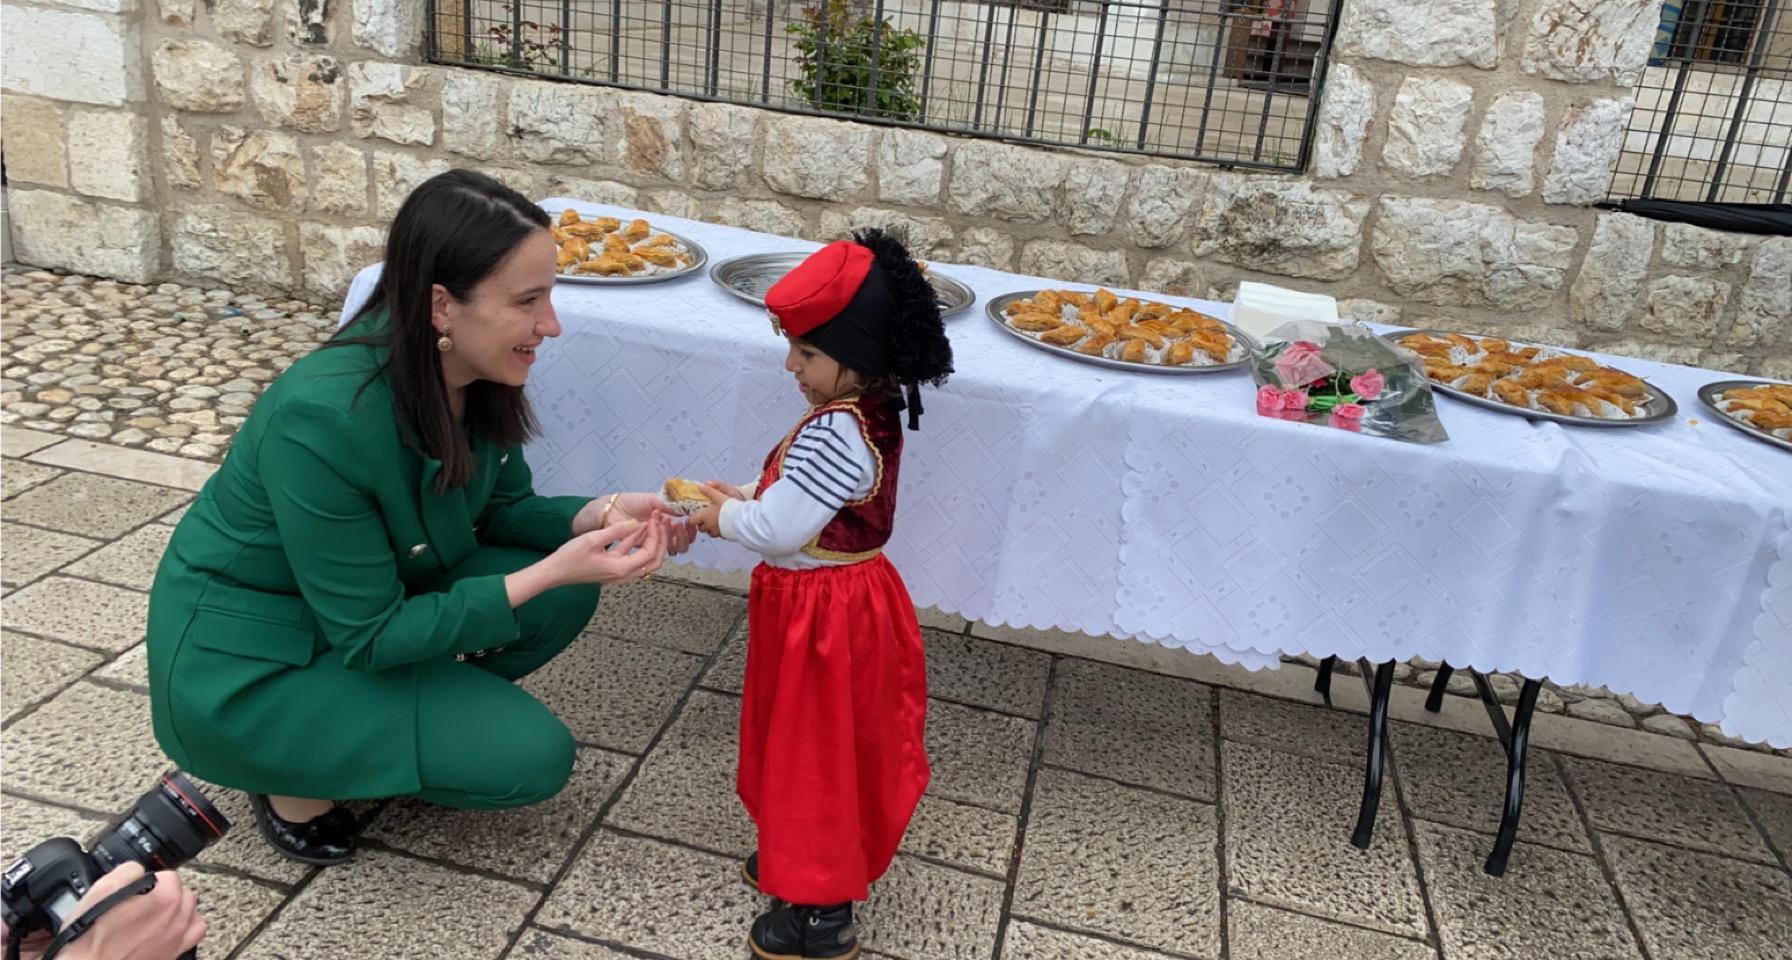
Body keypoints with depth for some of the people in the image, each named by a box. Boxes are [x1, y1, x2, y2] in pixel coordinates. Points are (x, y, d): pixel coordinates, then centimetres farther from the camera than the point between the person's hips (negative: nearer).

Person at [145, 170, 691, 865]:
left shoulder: (478, 375, -13)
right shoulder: (323, 418, -33)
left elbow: (502, 510, 2)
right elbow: (370, 638, -26)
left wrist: (602, 515, -17)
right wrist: (551, 571, -31)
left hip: (381, 605, 7)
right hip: (245, 667, -7)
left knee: (567, 594, -11)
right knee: (531, 756, -16)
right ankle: (292, 773, 3)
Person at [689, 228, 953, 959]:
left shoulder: (835, 433, -29)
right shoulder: (870, 413, 2)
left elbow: (778, 530, -29)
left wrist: (724, 518, -11)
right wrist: (743, 499, 2)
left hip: (824, 617, -10)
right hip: (838, 600, 10)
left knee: (816, 752, 5)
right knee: (814, 748, 25)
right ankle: (811, 860, 44)